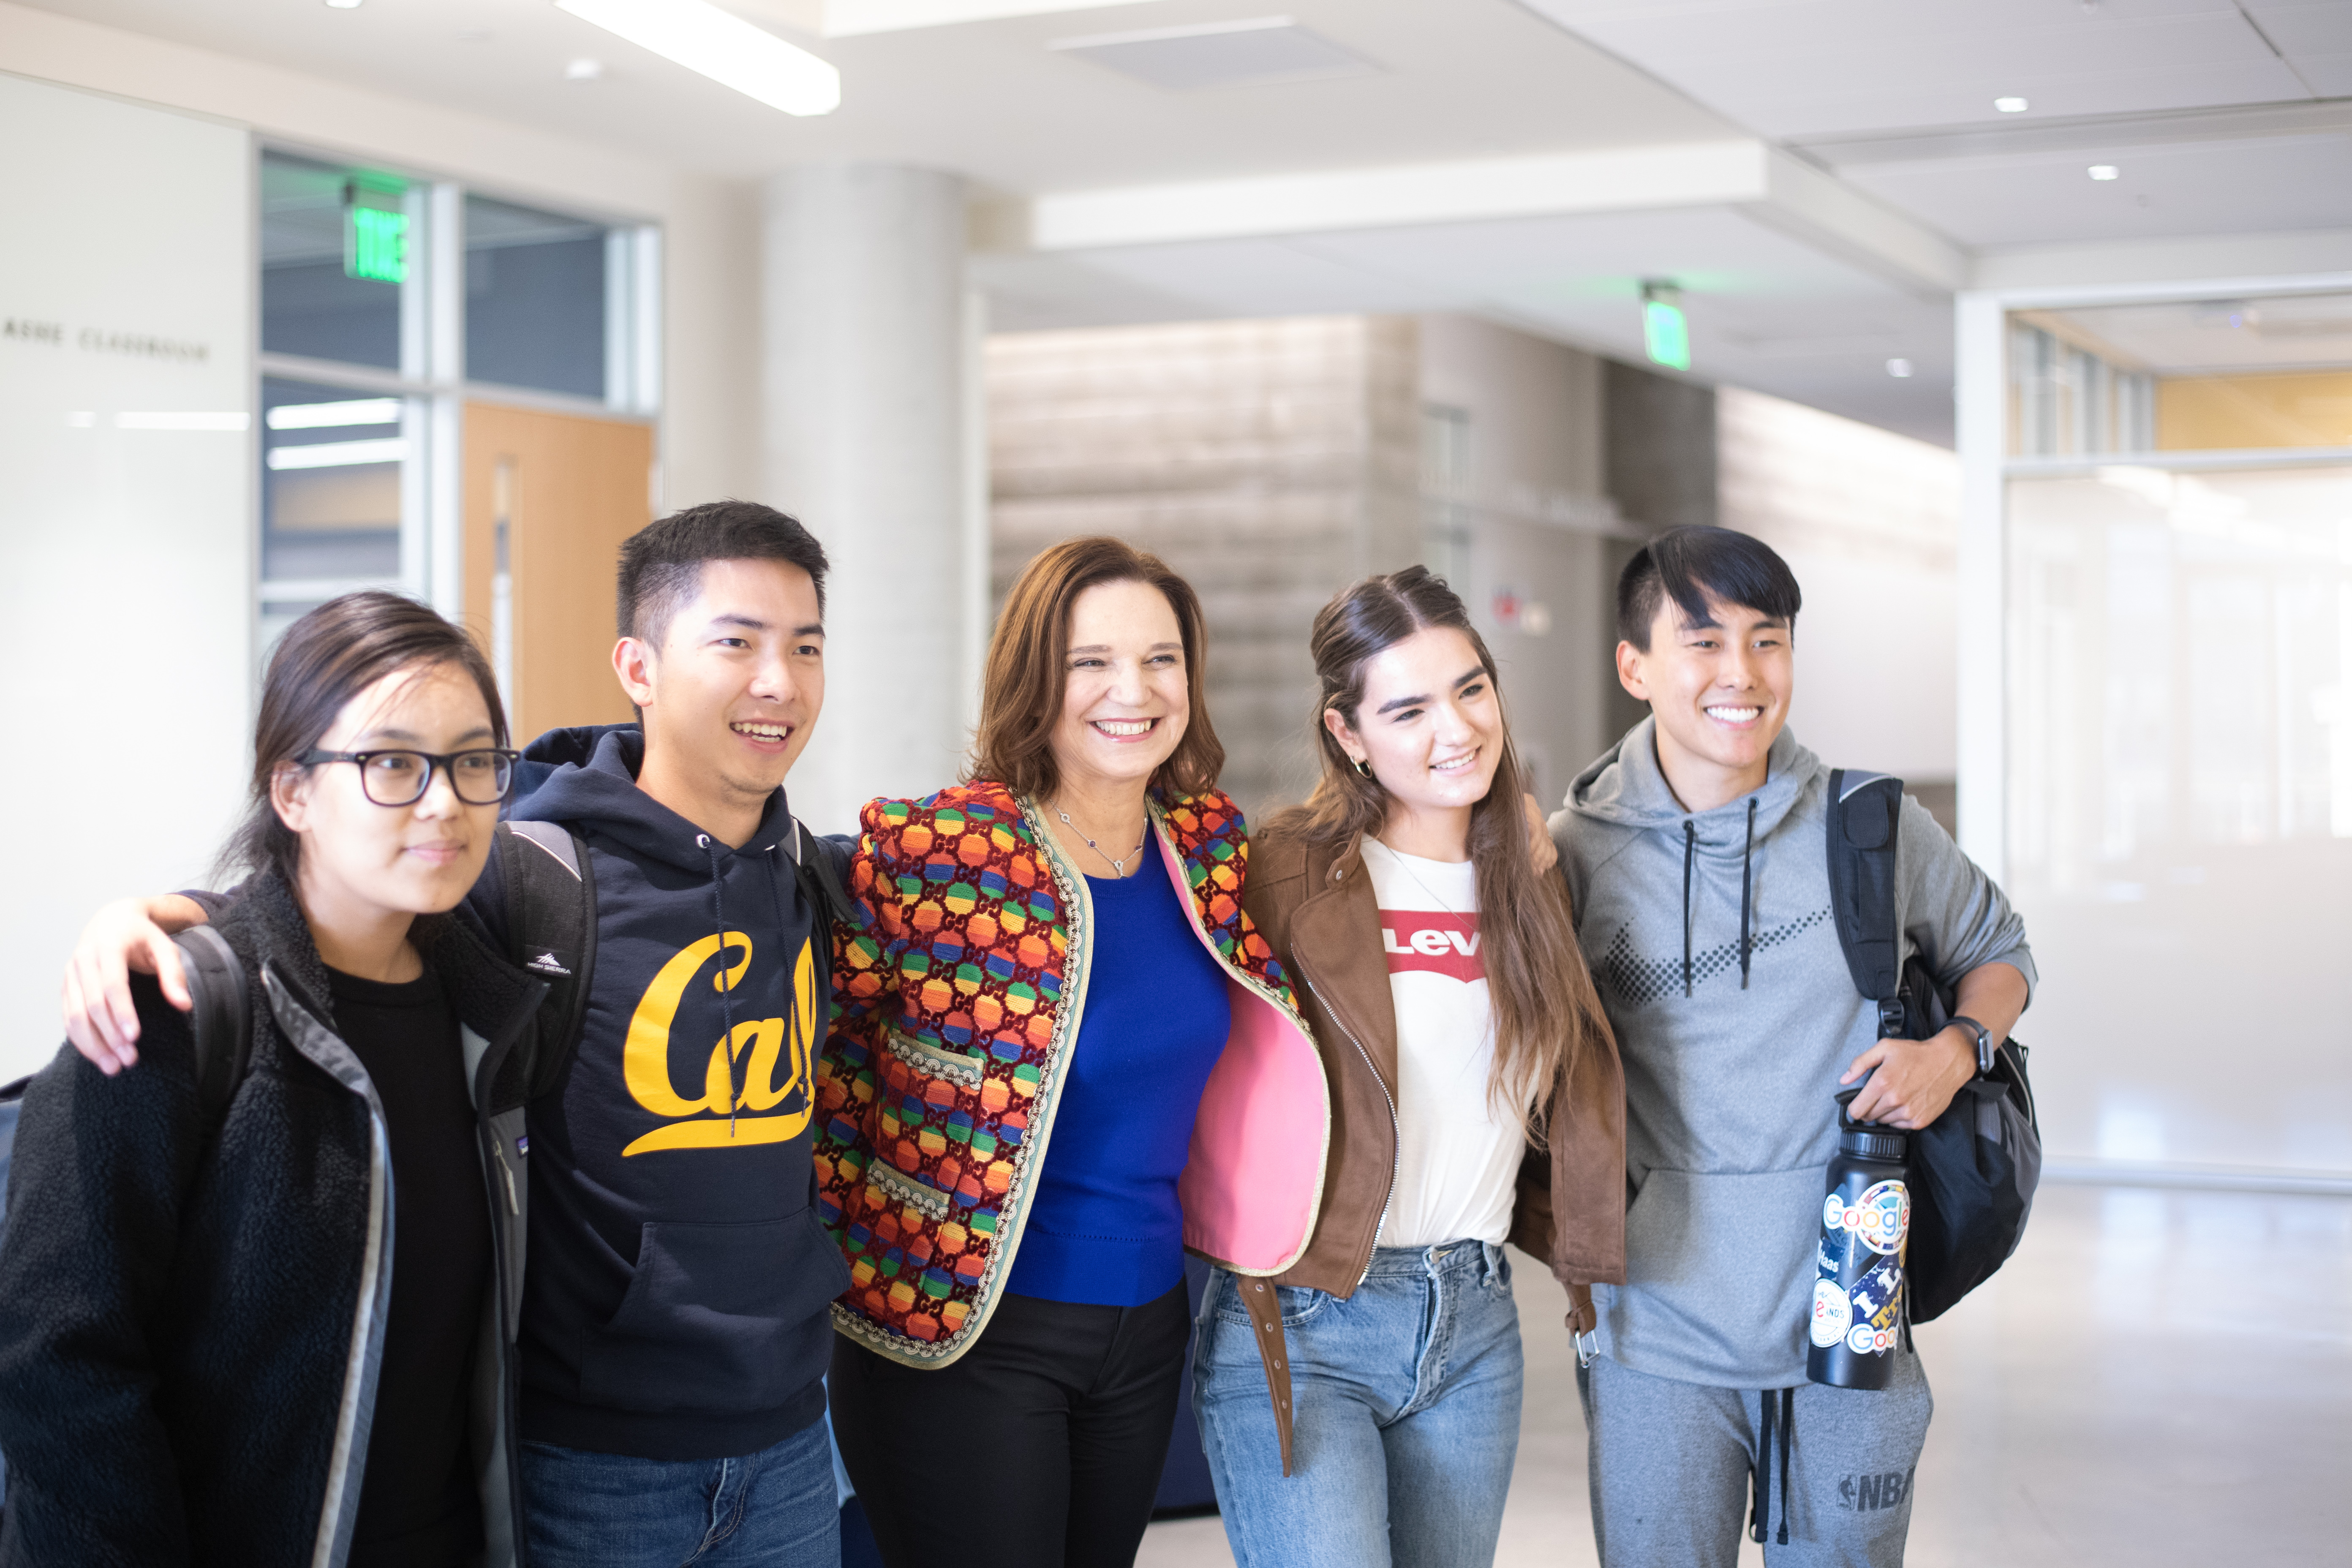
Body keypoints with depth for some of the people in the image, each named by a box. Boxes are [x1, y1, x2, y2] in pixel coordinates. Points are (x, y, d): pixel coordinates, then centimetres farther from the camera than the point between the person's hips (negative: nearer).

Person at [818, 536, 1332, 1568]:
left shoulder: (1214, 846, 2)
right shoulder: (930, 853, -16)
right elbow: (827, 1066, -10)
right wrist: (851, 1260, -9)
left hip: (1146, 1326, 6)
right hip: (963, 1337, -5)